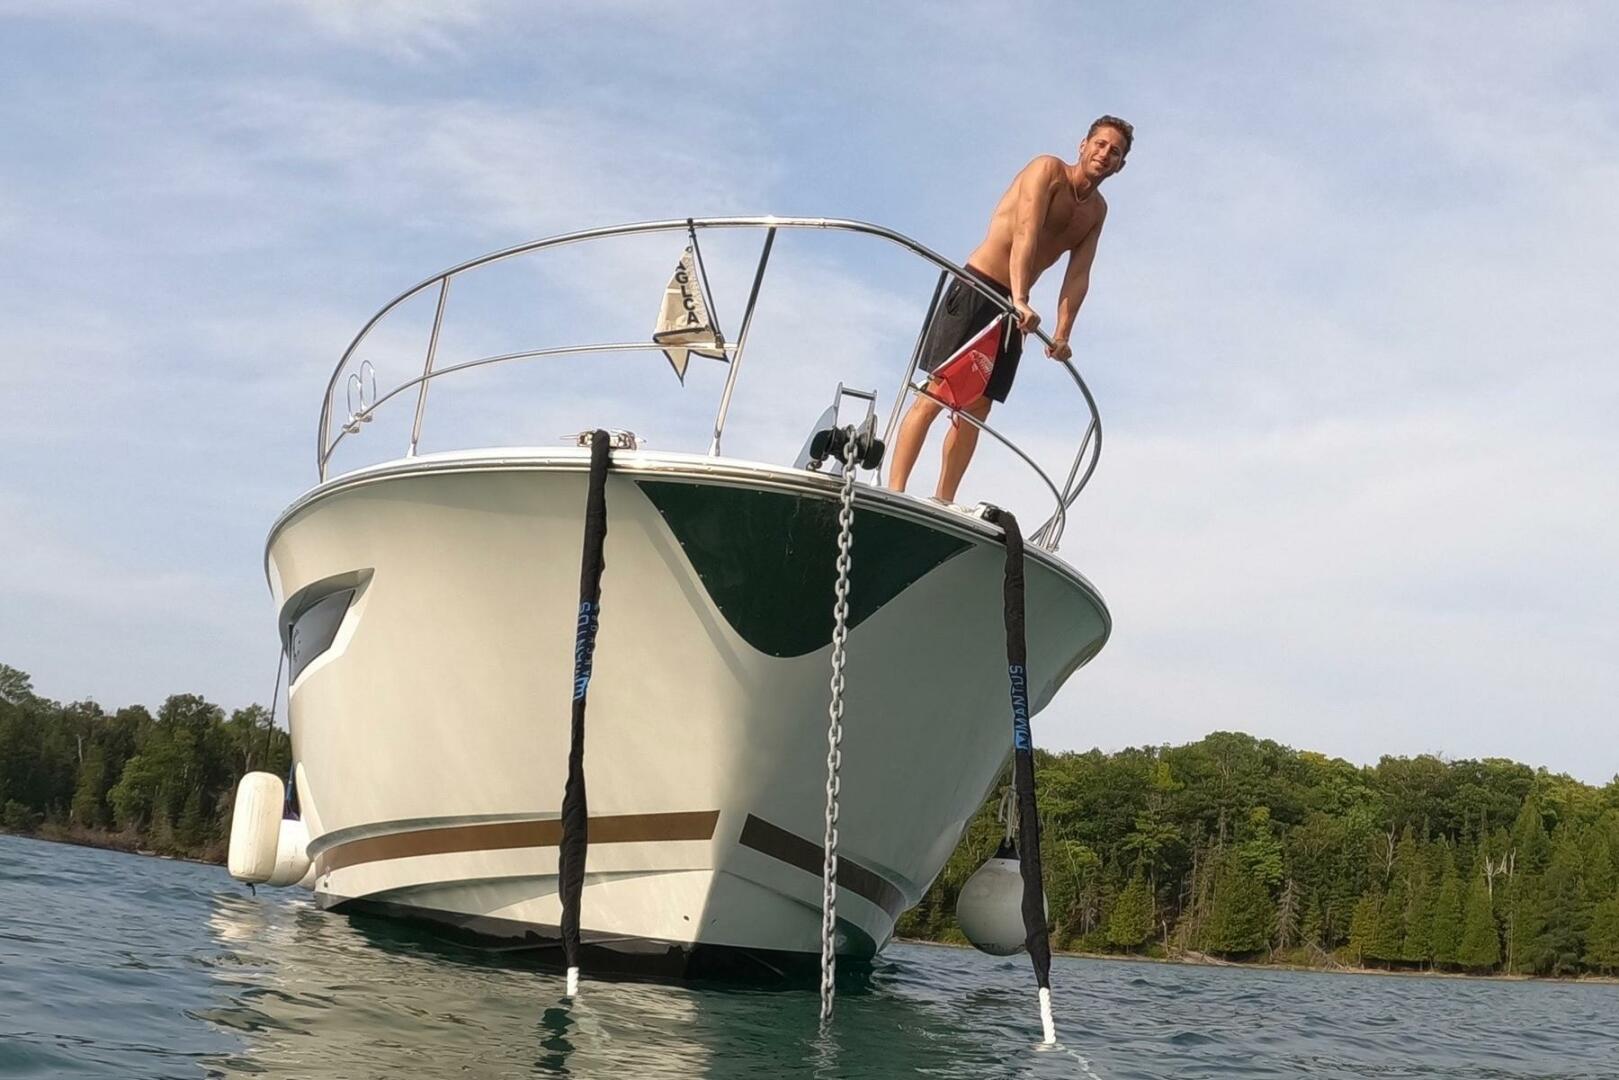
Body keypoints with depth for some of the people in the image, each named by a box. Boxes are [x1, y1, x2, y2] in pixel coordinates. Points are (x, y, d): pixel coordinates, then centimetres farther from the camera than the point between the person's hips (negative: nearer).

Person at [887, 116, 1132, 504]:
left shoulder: (1097, 210, 12)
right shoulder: (1048, 170, -9)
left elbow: (1078, 276, 2)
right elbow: (1025, 233, -24)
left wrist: (1062, 334, -12)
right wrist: (1019, 299, -37)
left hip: (1013, 308, 7)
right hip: (975, 289, -7)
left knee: (977, 408, 5)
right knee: (935, 393, -13)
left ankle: (942, 503, 7)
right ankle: (894, 491, -16)